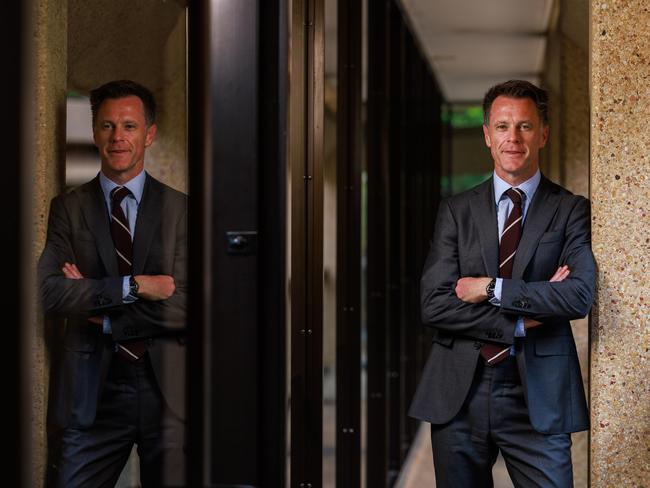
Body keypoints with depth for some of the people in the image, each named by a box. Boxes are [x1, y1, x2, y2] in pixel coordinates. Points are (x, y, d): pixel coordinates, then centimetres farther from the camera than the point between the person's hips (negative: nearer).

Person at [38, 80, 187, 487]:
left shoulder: (181, 209, 3)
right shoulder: (68, 208, 6)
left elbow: (186, 308, -6)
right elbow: (50, 292, -8)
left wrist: (97, 305, -7)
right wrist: (133, 286, -14)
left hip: (167, 388, 0)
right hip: (90, 391, 0)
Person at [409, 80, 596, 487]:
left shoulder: (570, 210, 3)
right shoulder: (456, 212, 7)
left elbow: (580, 296, -11)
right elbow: (434, 305, -3)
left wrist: (490, 288, -12)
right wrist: (520, 322, -11)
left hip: (539, 396, -2)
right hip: (460, 394, 2)